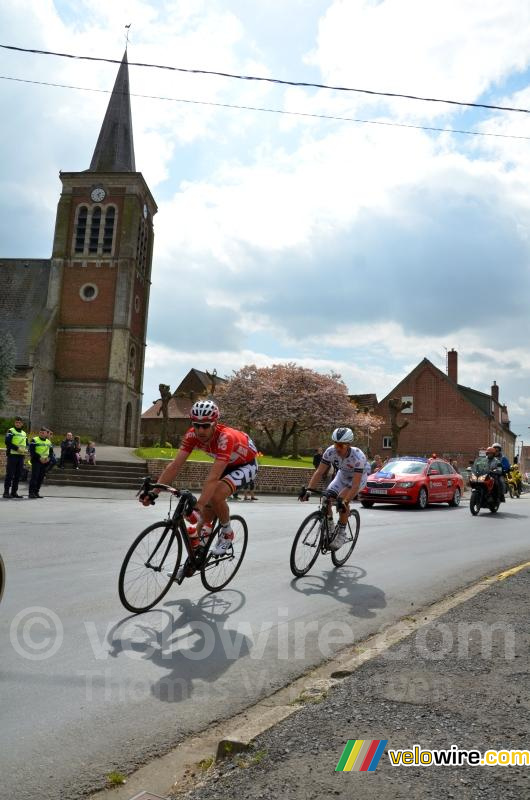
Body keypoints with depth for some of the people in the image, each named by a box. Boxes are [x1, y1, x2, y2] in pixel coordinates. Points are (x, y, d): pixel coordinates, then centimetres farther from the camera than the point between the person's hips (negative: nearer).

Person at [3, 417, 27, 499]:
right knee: (10, 474, -7)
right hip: (12, 455, -6)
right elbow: (7, 442, -14)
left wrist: (25, 450, 0)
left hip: (21, 456, 6)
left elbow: (27, 444, 22)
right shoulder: (11, 431, -2)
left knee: (18, 475, 7)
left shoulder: (24, 433, 17)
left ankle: (14, 492, 13)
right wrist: (17, 448, -19)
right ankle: (6, 492, -4)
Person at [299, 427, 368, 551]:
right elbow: (319, 472, -23)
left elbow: (356, 484, -40)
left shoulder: (358, 457, -38)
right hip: (342, 476, 5)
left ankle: (341, 532, -10)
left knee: (342, 501, -27)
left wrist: (344, 501, -51)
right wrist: (308, 489, -35)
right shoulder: (330, 452, -27)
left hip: (358, 478, -4)